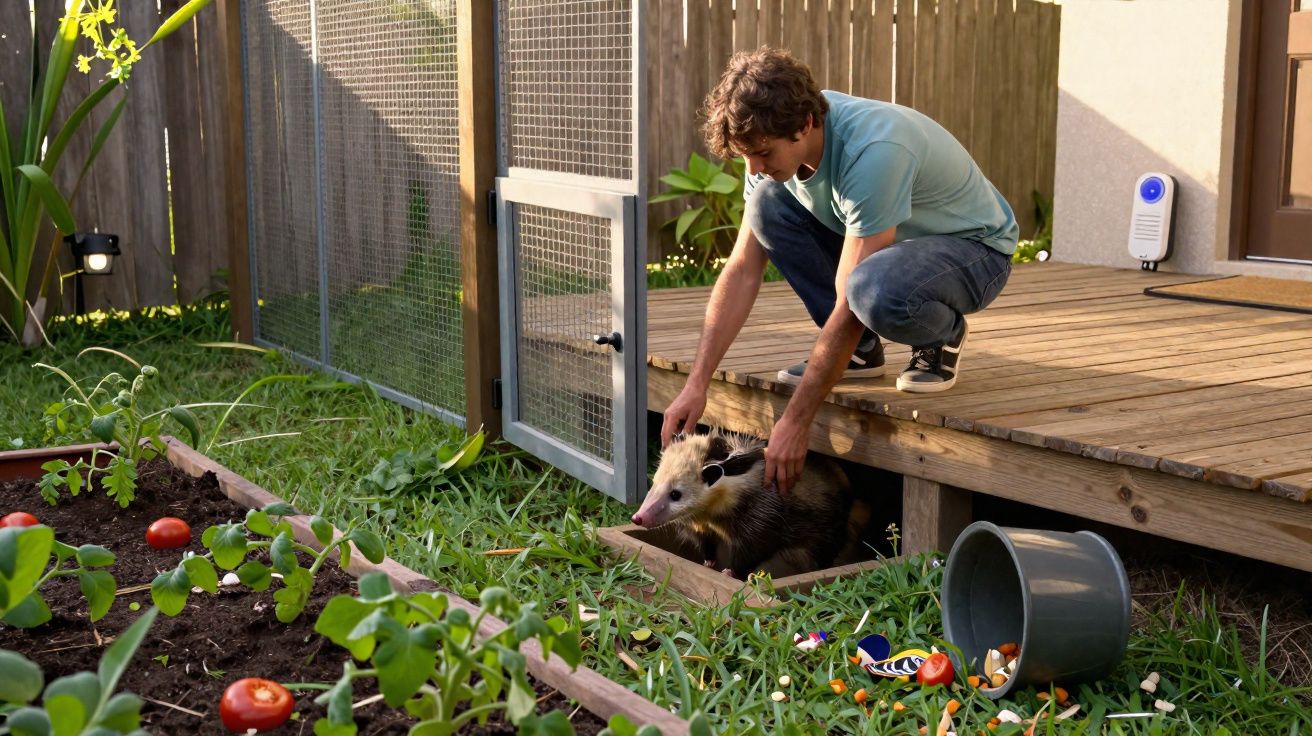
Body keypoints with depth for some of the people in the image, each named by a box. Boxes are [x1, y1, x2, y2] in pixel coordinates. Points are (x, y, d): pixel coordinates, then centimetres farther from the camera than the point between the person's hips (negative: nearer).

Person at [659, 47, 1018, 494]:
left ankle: (943, 336, -4)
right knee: (768, 204, -14)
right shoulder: (774, 140, -13)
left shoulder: (874, 150, -36)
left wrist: (796, 422, -33)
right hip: (881, 240, 7)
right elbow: (742, 271, -10)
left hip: (973, 247, -7)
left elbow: (849, 303, -35)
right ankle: (860, 350, -2)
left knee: (876, 291, -41)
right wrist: (697, 383, -17)